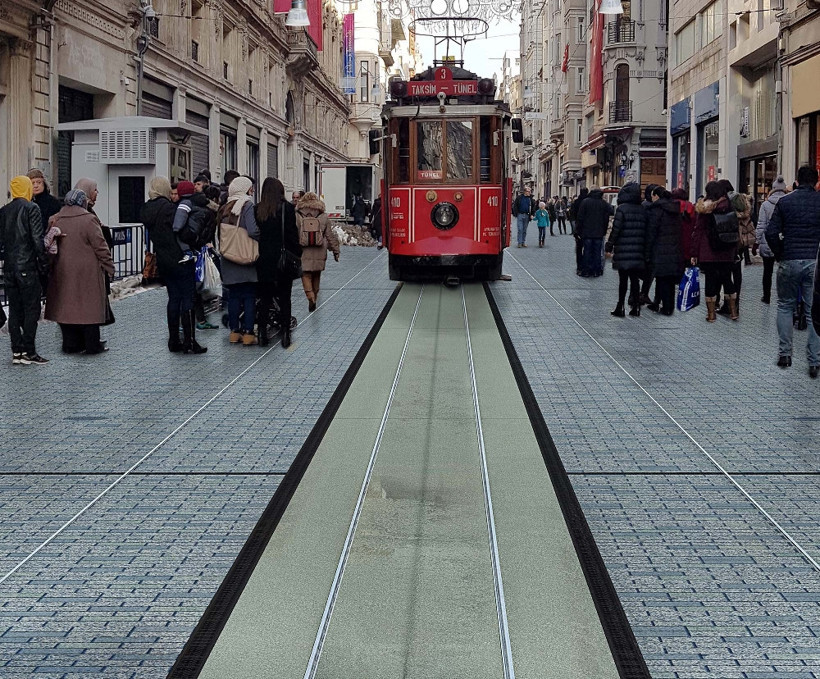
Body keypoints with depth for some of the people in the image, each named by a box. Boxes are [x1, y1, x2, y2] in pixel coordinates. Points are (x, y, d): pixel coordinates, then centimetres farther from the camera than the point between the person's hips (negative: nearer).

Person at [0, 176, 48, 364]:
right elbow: (37, 238, -13)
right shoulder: (31, 208, -7)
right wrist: (43, 262, -5)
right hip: (27, 267, -6)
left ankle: (17, 352, 10)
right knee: (31, 308, -1)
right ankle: (28, 352, -3)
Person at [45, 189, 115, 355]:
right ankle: (92, 345, 5)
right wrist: (109, 266, -1)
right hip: (87, 273, -5)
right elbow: (100, 246, -11)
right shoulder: (89, 220, -12)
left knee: (67, 306, 11)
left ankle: (70, 344, 14)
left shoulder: (55, 221, 4)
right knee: (89, 307, 2)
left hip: (62, 272, 5)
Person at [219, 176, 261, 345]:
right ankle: (248, 333, -1)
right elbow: (253, 231, -22)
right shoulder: (247, 206, -11)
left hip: (229, 260, 5)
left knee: (233, 296, 11)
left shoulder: (225, 208, 9)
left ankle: (234, 332, 13)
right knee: (249, 296, 1)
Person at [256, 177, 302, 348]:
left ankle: (262, 333, 8)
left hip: (263, 260, 2)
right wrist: (297, 255, -2)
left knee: (264, 298, 11)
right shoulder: (286, 208, -8)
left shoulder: (257, 210, 0)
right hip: (283, 259, -2)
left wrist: (256, 256, 10)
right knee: (284, 298, 6)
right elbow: (292, 233, -9)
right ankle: (285, 333, 3)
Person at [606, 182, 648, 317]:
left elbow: (616, 228, -13)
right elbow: (644, 230, 8)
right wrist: (644, 250, 14)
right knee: (635, 278, 10)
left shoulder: (622, 209, -10)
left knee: (623, 279, -1)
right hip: (638, 250, 5)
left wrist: (610, 245, -4)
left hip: (623, 250, -5)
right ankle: (635, 306, 12)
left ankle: (620, 307, 1)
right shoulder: (642, 210, 6)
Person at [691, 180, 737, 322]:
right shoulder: (728, 208, 3)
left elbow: (698, 232, -7)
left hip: (708, 252, -3)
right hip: (727, 252, 3)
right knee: (727, 279, 14)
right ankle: (733, 311, 17)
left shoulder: (704, 210, -7)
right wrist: (735, 251, 13)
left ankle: (711, 313, 5)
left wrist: (694, 253, -3)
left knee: (711, 280, 3)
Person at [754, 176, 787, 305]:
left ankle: (767, 297, 18)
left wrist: (757, 241, 2)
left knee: (767, 271, 11)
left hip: (768, 244, -1)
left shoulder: (766, 204, -7)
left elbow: (761, 225, -6)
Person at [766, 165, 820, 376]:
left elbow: (771, 232, -5)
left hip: (789, 262, 0)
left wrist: (780, 254, 7)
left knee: (785, 306, 16)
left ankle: (785, 353, 14)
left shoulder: (784, 202, -1)